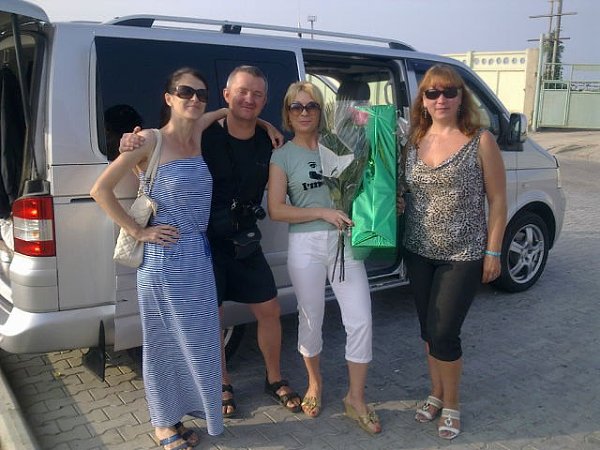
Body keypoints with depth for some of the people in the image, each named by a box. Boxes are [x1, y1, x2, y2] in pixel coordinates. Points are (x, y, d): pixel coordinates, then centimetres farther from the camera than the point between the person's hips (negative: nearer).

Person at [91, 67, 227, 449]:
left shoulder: (198, 134, 5)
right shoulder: (151, 140, -11)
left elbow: (225, 111, 27)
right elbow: (101, 189, -9)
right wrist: (138, 232, -10)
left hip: (199, 253, 6)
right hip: (164, 256, -6)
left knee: (199, 339, 13)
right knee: (165, 341, 8)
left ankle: (178, 416, 32)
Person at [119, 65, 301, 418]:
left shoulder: (268, 142, -1)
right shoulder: (203, 136, -13)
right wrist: (130, 146, -28)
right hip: (206, 242, -3)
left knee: (269, 310, 9)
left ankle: (275, 379, 31)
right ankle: (223, 385, 30)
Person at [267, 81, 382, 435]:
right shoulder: (283, 156, 1)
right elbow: (276, 210, -5)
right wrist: (323, 212, -14)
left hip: (345, 240, 2)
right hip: (306, 245, -1)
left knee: (360, 321, -1)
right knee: (311, 320, 12)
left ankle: (356, 399, 16)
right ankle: (315, 383, 36)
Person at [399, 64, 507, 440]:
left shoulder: (481, 141, -9)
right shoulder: (414, 141, 4)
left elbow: (498, 200, -6)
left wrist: (493, 252, -8)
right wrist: (396, 203, -4)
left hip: (464, 256, -4)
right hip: (419, 252, 5)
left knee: (443, 333, -2)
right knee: (429, 329, 14)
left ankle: (451, 404, 22)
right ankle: (436, 393, 36)